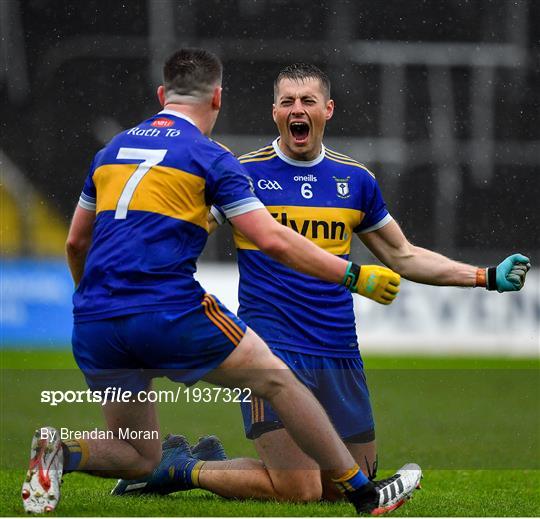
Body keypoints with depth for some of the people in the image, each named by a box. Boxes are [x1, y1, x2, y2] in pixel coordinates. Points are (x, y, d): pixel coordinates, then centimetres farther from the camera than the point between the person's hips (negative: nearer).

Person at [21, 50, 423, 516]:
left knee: (138, 458, 17)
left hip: (91, 325, 6)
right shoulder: (209, 157, 1)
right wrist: (354, 276, 0)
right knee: (277, 380, 12)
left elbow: (76, 242, 26)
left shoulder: (112, 150, 19)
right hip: (169, 315, -5)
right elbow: (272, 241, -7)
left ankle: (62, 451, -11)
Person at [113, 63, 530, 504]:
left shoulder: (356, 181, 10)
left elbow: (402, 257, 20)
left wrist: (489, 277, 14)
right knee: (298, 492, -15)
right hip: (273, 350, -5)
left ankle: (214, 462, 27)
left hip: (339, 354, 6)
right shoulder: (244, 173, -3)